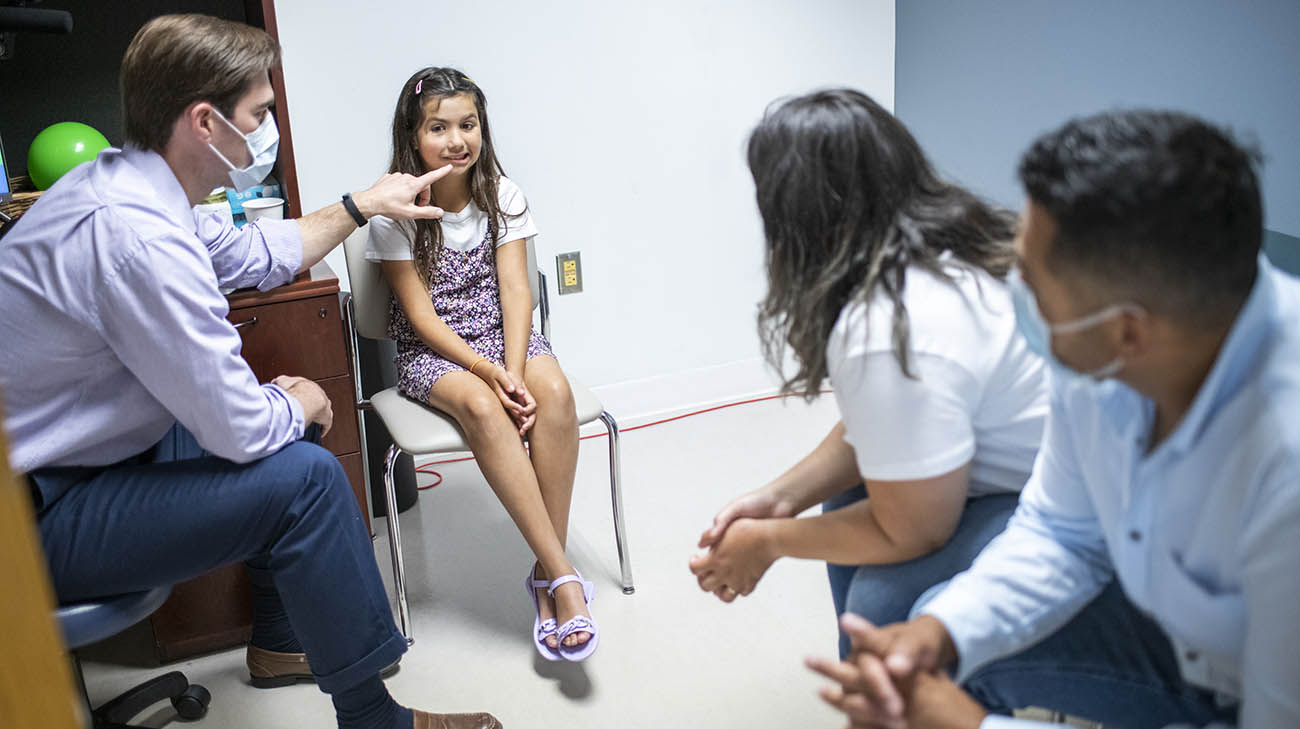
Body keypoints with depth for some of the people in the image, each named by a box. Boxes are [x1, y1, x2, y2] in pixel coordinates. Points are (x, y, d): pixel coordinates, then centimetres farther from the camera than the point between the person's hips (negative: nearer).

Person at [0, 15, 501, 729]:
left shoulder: (119, 179, 1)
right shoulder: (139, 236, -32)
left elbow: (255, 254, 19)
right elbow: (239, 427, -27)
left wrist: (362, 205, 22)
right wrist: (299, 403, -5)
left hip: (85, 447, 11)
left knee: (287, 421, 16)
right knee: (305, 476, -21)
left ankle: (280, 643, 30)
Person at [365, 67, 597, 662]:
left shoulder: (501, 195, 1)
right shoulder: (395, 212, -8)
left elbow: (514, 291, -6)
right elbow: (421, 315, -11)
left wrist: (514, 371, -23)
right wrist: (490, 373, -24)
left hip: (504, 334, 3)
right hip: (432, 348, -2)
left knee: (554, 391, -31)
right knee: (480, 406, -35)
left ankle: (546, 576, -26)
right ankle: (563, 577, -33)